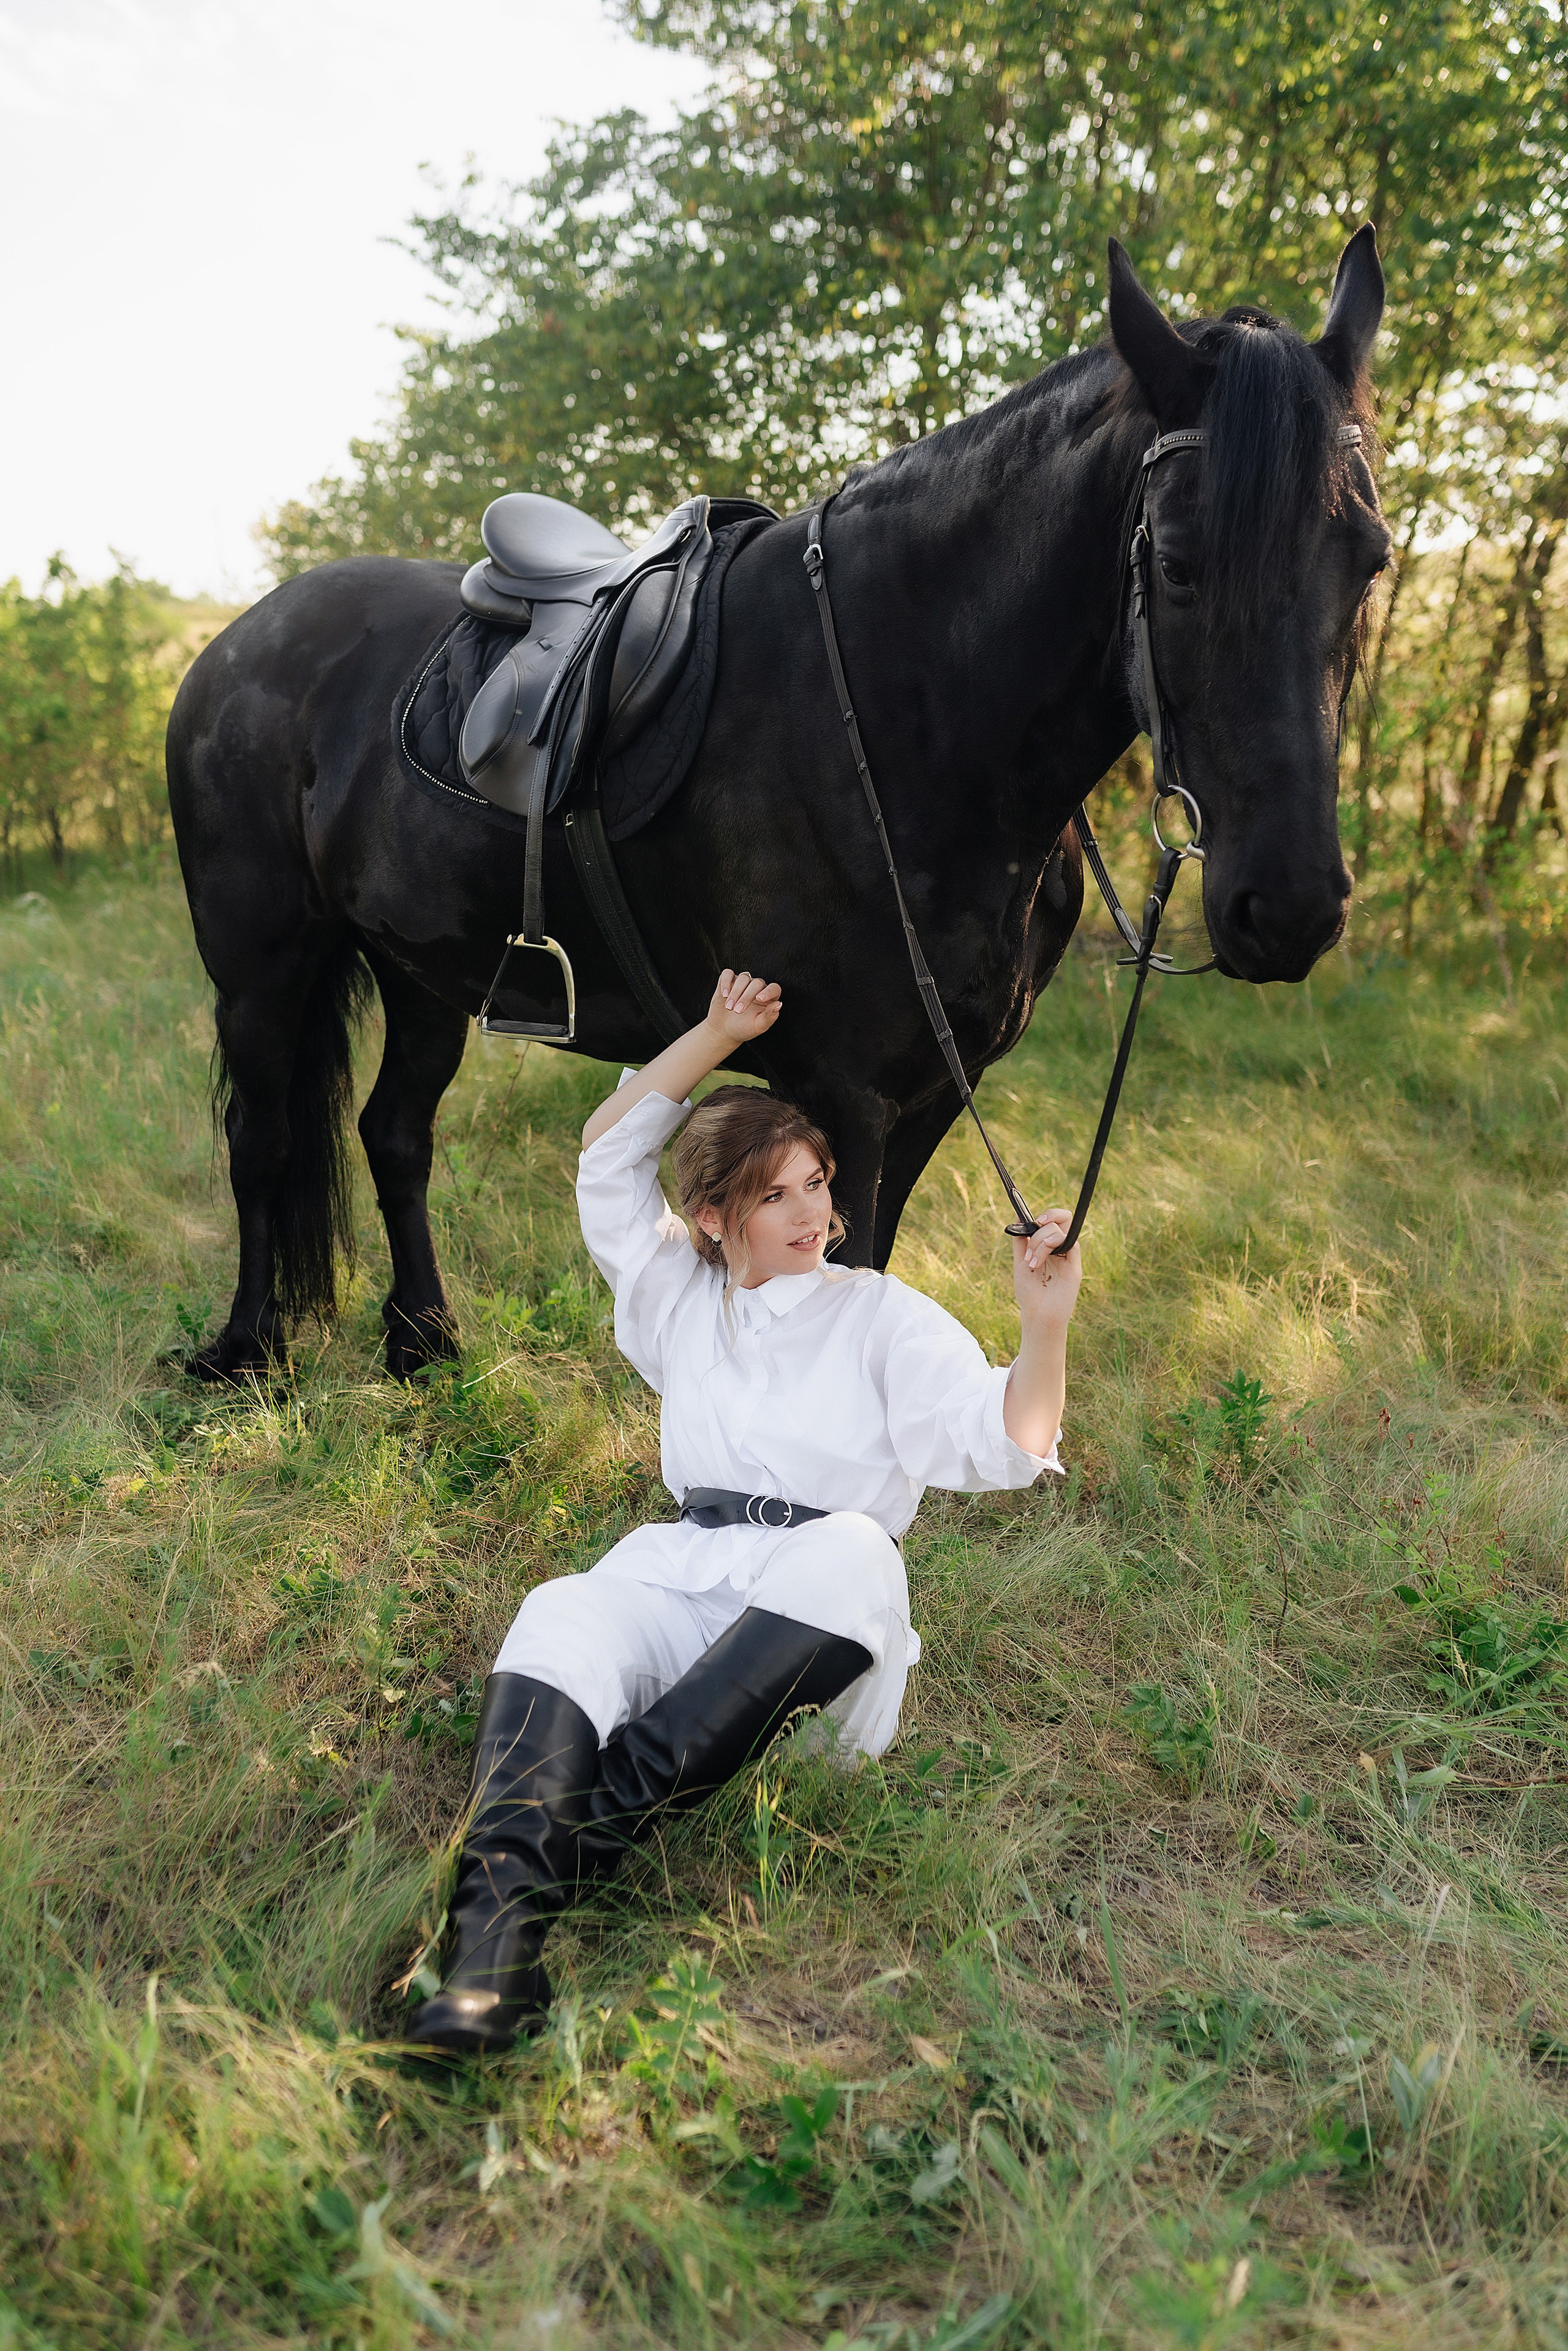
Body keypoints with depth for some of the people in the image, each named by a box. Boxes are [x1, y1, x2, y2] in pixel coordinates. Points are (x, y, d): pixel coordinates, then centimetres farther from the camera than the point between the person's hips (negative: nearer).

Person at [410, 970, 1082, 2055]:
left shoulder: (883, 1315, 14)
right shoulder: (681, 1298, 24)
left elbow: (1001, 1444, 2)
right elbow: (607, 1158, 22)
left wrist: (1046, 1326, -17)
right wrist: (717, 1035, 18)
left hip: (824, 1625, -2)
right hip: (686, 1574, 2)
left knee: (851, 1553, -38)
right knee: (566, 1614, -31)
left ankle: (602, 1811, -44)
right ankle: (500, 1915, -51)